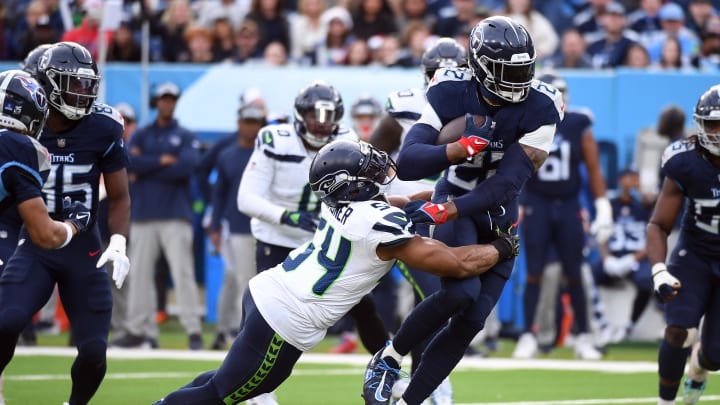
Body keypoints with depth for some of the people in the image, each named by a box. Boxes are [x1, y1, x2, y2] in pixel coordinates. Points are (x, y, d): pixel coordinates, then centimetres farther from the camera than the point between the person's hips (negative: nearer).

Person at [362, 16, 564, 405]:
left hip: (499, 219, 3)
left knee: (470, 321, -2)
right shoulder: (451, 95, -18)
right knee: (461, 293, -27)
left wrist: (442, 211, -32)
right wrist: (461, 149, -41)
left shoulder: (539, 109, -19)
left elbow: (507, 184, -24)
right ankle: (388, 358, -5)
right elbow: (407, 164, -24)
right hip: (452, 206, -3)